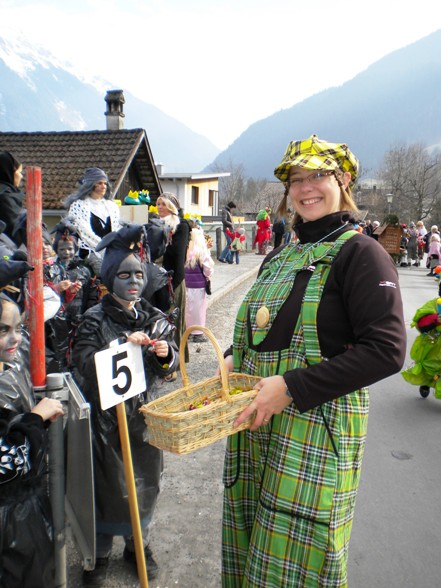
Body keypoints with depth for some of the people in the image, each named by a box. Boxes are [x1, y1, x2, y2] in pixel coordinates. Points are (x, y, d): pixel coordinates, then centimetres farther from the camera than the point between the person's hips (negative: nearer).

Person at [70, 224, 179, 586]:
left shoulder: (155, 318, 4)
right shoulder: (95, 319, -7)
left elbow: (171, 367, 7)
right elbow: (84, 365, -17)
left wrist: (165, 354, -15)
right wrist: (123, 345, -26)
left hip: (145, 412, 4)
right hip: (107, 413, -3)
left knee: (145, 481, 14)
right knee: (107, 482, 7)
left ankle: (138, 544, 38)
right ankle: (100, 552, 30)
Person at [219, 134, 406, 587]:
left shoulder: (360, 253, -9)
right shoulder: (281, 256, 13)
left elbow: (386, 350, -18)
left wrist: (292, 387, -22)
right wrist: (234, 359, 3)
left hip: (316, 423, -7)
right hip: (257, 420, 7)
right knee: (249, 541, 18)